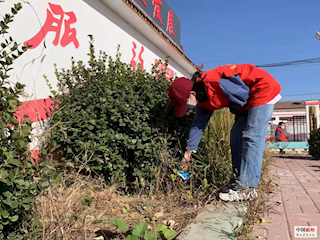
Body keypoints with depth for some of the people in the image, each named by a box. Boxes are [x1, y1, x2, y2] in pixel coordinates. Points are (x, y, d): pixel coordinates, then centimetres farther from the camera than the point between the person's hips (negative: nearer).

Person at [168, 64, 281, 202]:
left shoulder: (213, 81, -30)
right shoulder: (202, 100, 0)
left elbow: (243, 95, -23)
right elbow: (198, 125, 9)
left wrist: (234, 109, -3)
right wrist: (189, 151, 14)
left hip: (263, 89, -9)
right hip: (249, 99, 9)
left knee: (252, 137, -15)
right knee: (236, 136, 4)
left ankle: (247, 188, -14)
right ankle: (239, 181, 9)